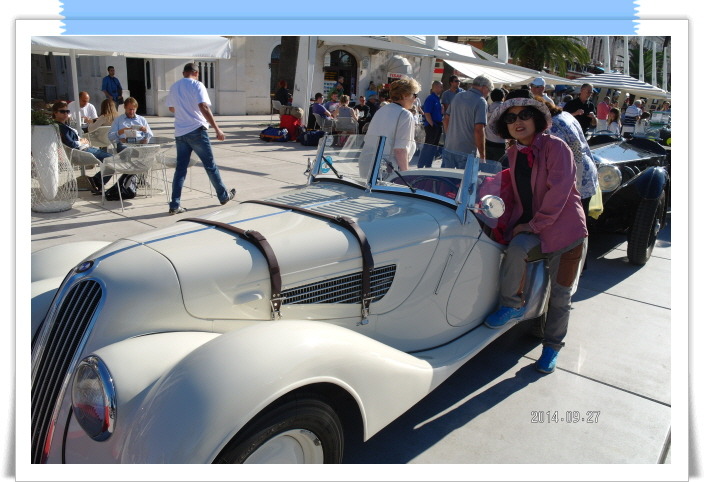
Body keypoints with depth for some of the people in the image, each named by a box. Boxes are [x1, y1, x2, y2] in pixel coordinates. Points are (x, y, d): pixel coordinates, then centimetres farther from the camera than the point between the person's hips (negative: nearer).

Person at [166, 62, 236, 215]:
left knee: (180, 168, 6)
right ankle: (224, 196, 20)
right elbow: (204, 107, -20)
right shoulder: (197, 85, -6)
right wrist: (217, 129, -22)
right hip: (196, 130, -5)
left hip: (180, 132, 5)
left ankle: (174, 205, 1)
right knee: (210, 165, 7)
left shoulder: (174, 87, 13)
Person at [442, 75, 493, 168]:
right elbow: (479, 130, -19)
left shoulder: (458, 96, 8)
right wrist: (482, 155, -15)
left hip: (448, 148, 6)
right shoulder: (481, 102, -12)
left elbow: (446, 119, 14)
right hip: (466, 152, -6)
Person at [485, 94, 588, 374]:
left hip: (564, 229, -3)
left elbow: (559, 190, -18)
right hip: (530, 226, 4)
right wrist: (511, 223, 8)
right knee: (516, 249, -32)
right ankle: (512, 305, -11)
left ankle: (552, 346, 21)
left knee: (560, 295, 2)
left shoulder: (555, 147, -10)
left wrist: (535, 224, -18)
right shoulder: (513, 154, 9)